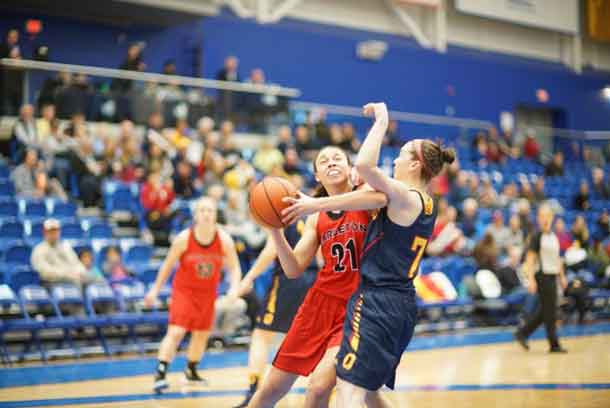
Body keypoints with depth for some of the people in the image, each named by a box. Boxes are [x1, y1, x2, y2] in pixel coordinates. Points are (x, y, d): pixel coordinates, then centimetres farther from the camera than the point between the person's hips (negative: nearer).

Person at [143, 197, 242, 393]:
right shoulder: (184, 238, -19)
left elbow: (234, 267, -6)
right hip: (184, 290, -4)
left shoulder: (224, 240, -15)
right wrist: (155, 290, -1)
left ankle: (191, 371, 37)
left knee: (202, 334, 16)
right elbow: (168, 265, -6)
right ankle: (160, 373, -16)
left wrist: (234, 287, -24)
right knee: (175, 332, -18)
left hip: (208, 293, 4)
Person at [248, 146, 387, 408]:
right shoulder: (316, 219, 10)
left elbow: (380, 198, -30)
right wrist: (274, 229, -10)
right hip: (321, 303, 5)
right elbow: (294, 269, 5)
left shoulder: (366, 192, -3)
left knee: (319, 386, -20)